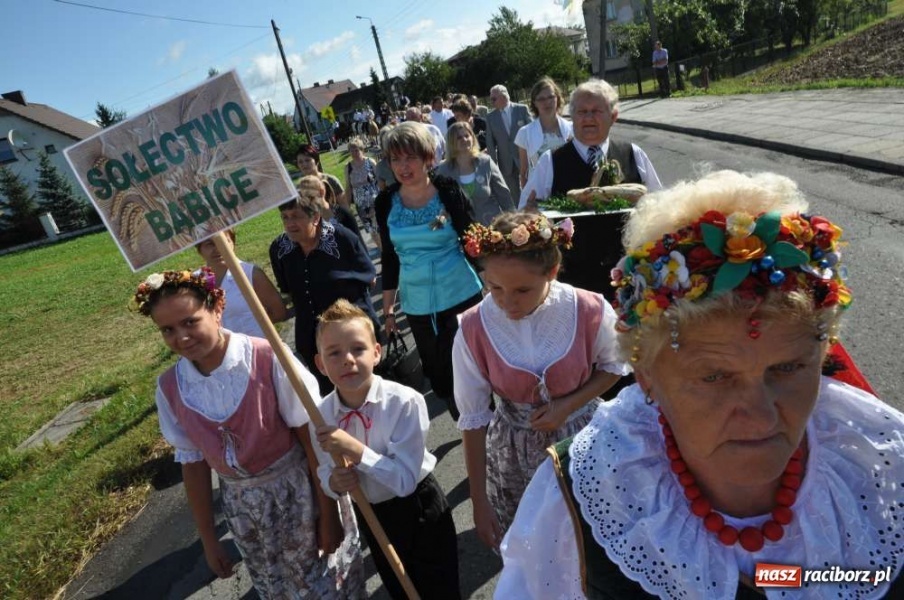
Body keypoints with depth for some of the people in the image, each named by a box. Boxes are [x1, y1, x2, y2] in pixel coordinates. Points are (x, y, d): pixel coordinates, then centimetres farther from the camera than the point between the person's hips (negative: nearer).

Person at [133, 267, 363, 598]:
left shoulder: (268, 359, -24)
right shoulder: (169, 388, -8)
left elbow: (313, 438, -18)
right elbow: (193, 463, 2)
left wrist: (328, 514, -13)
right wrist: (209, 540, 10)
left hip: (299, 490, -4)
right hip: (241, 504, 4)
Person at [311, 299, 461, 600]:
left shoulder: (405, 402, -28)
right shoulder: (322, 415, -16)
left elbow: (405, 480, -29)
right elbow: (325, 471, -2)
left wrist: (356, 450, -38)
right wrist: (334, 482, -24)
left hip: (419, 510, -4)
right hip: (371, 517, 4)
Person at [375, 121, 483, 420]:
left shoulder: (449, 191, -10)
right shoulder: (386, 201, -2)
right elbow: (390, 257, 7)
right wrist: (388, 307, 9)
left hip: (462, 297, -3)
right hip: (417, 305, 3)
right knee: (438, 373, 13)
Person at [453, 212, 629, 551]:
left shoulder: (590, 311, -21)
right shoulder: (473, 328, -19)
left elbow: (613, 366, 0)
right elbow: (473, 417, -11)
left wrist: (569, 405, -17)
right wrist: (479, 501, -7)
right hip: (513, 451, 0)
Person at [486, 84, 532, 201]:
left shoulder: (522, 109, -2)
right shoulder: (490, 116, 2)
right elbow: (490, 142, 2)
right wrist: (493, 163, -2)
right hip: (506, 163, 1)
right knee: (514, 194, 9)